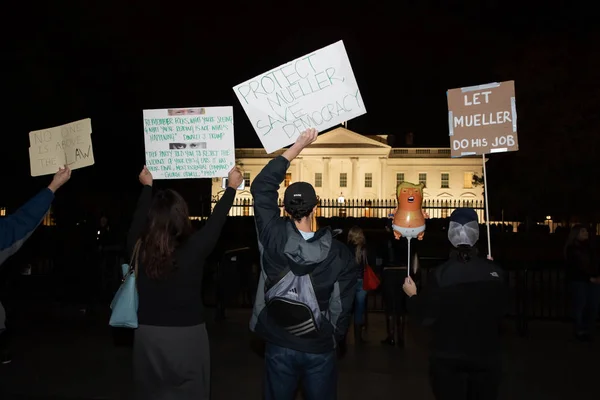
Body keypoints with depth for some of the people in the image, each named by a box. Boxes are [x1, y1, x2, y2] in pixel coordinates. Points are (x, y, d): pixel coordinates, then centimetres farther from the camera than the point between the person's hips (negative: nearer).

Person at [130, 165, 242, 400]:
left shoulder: (138, 249, -8)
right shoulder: (193, 249, -16)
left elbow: (139, 219, 11)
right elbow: (216, 220, -2)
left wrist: (147, 187, 27)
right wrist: (232, 187, 13)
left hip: (148, 336, 3)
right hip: (187, 336, -3)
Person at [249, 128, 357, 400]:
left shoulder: (273, 240, -15)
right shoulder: (339, 254, -14)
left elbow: (261, 187, -5)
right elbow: (341, 307, -7)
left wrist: (298, 145, -4)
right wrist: (334, 340, 11)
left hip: (279, 346, 0)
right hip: (320, 349, 0)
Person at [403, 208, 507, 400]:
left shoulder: (441, 273, -15)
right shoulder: (494, 271, -10)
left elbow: (427, 315, -11)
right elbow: (501, 309, 5)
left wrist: (412, 295, 8)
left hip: (448, 358, -2)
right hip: (486, 356, 2)